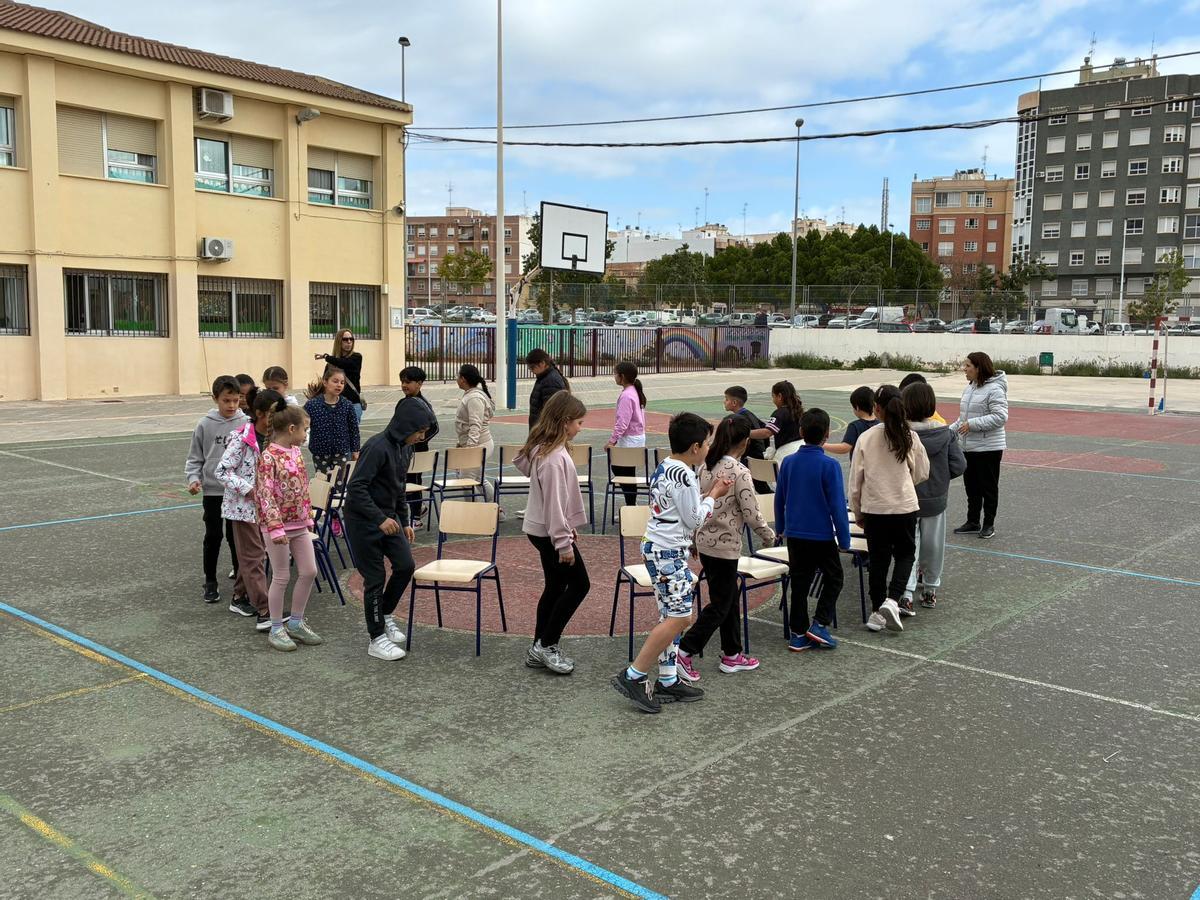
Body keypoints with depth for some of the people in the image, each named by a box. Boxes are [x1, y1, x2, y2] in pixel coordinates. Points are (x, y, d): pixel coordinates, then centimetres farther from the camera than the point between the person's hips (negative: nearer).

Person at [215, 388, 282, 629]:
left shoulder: (273, 438, 2)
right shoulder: (242, 439, -17)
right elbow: (222, 471, -17)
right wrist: (248, 490, -22)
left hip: (264, 505, 7)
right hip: (243, 505, -7)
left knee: (253, 555, 16)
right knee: (253, 557, -4)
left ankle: (241, 599, 31)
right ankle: (264, 612, -5)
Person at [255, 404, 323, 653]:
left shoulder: (295, 452, 8)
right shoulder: (269, 457, -17)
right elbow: (265, 495, -20)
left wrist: (308, 516, 17)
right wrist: (276, 527, -23)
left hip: (299, 524, 8)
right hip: (277, 526, -8)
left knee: (309, 572, 9)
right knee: (281, 577, 2)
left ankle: (296, 623, 25)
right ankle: (276, 629, 17)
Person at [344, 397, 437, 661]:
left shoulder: (405, 448, 5)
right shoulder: (378, 446, -23)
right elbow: (355, 488, -27)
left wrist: (404, 522, 15)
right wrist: (380, 519, -31)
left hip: (388, 518, 8)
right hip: (363, 520, -8)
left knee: (405, 565, 1)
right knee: (375, 578, -1)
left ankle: (385, 614, 25)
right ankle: (377, 640, 13)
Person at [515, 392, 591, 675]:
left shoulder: (544, 448, 7)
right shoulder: (554, 458, -24)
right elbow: (554, 503, -24)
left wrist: (567, 528, 21)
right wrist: (564, 542, -20)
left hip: (542, 530, 10)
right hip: (550, 532, -10)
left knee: (556, 586, 16)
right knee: (579, 585, 1)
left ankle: (539, 649, 23)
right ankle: (546, 646, 7)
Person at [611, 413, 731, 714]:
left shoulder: (664, 468, 12)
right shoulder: (684, 476, -17)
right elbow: (694, 520, -12)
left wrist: (708, 494, 17)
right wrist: (713, 496, 1)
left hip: (656, 548, 10)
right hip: (669, 552, -10)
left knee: (671, 616, 12)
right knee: (680, 617, -11)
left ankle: (667, 681, 16)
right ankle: (632, 676, -9)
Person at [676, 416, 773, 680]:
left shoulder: (706, 466, 3)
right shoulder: (739, 472, -18)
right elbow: (751, 513, -16)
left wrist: (695, 536, 21)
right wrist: (768, 536, 1)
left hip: (705, 541, 8)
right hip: (725, 545, -8)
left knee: (729, 598, 18)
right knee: (720, 605, 3)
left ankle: (732, 655, 27)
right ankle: (685, 653, -1)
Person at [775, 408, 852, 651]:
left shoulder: (788, 462, -1)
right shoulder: (829, 465, -15)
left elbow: (779, 499, 8)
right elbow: (837, 504, -13)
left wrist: (780, 528, 22)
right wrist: (844, 538, -5)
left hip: (794, 534, 4)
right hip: (821, 534, -4)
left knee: (799, 582, 12)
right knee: (833, 577, 14)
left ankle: (798, 633, 14)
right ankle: (819, 624, 3)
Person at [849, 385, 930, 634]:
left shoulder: (866, 438, -8)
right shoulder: (909, 437, -7)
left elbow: (855, 481, -4)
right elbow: (922, 473, 4)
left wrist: (857, 513, 9)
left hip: (874, 508, 0)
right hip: (905, 506, 0)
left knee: (878, 559, 13)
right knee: (905, 554, 16)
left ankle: (877, 611, 18)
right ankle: (892, 601, -3)